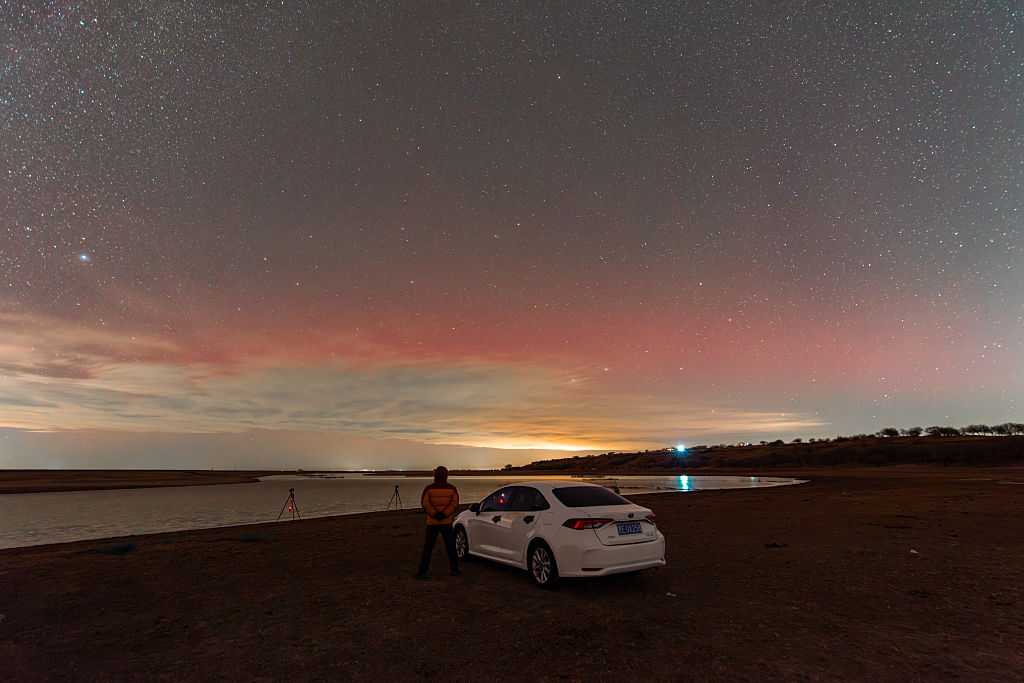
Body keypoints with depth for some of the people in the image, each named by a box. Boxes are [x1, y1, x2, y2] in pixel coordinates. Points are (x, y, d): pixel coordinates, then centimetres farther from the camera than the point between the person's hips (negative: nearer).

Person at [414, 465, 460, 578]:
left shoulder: (429, 488, -5)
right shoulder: (452, 488, -1)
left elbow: (425, 503, -12)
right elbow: (455, 503, -8)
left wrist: (435, 515, -12)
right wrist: (444, 514, -13)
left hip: (432, 522, -1)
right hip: (447, 522, 1)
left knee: (428, 547, 6)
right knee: (450, 546, 11)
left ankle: (422, 571, 7)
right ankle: (455, 570, 14)